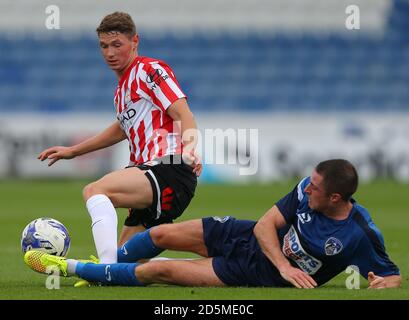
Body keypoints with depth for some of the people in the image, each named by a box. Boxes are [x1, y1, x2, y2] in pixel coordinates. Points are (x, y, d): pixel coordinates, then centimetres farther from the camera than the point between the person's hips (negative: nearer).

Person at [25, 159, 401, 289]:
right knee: (161, 234, 4)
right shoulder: (308, 188, -15)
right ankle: (99, 268, 35)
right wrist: (285, 265, -24)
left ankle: (71, 269, 9)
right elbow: (265, 224, -10)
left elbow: (392, 275, -18)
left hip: (260, 276, -5)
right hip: (249, 238, 5)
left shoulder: (359, 236, -28)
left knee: (160, 270, -9)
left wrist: (383, 284, -41)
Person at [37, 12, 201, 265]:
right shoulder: (123, 88, 24)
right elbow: (124, 128, 42)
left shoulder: (150, 70, -3)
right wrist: (72, 151, 45)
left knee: (95, 191, -29)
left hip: (171, 171, -10)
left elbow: (184, 115, -14)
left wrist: (189, 149, -34)